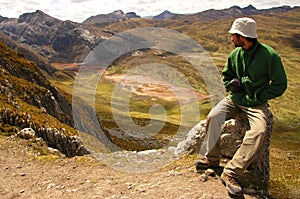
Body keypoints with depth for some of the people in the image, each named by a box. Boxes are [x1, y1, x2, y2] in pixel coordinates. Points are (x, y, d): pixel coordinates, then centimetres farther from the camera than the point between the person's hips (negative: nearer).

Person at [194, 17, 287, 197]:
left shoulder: (269, 56, -13)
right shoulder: (235, 54, 4)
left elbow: (280, 85, -6)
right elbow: (226, 75, 21)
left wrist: (257, 97, -14)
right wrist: (231, 84, -3)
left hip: (256, 103, -4)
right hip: (236, 98, 5)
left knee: (259, 130, -31)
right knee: (213, 117, -21)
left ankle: (231, 172, -27)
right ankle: (212, 158, -4)